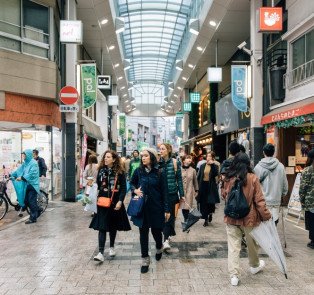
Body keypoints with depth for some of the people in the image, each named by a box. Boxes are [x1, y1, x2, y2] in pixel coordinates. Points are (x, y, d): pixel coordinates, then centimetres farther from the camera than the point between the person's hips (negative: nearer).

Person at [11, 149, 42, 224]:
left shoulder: (33, 163, -13)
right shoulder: (25, 163, 13)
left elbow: (31, 174, -20)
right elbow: (19, 170, 15)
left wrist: (22, 178, -25)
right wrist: (11, 175, 6)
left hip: (32, 185, -8)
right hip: (26, 185, 8)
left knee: (32, 201, -3)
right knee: (26, 201, 9)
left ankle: (33, 218, 6)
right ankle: (38, 209, 28)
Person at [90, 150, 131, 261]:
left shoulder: (119, 172, -4)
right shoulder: (101, 171, 5)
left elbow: (123, 188, -6)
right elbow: (98, 185, 13)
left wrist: (120, 201, -15)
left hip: (115, 203, -1)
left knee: (113, 225, 13)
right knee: (102, 227, -6)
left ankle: (112, 247, 32)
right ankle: (101, 253, -6)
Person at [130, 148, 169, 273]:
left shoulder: (159, 172, -7)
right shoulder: (138, 171, -1)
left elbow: (164, 191, -4)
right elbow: (132, 183, 15)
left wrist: (166, 209, -5)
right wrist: (135, 190, -8)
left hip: (155, 206, -2)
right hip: (142, 206, 2)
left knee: (156, 230, 11)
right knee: (143, 232, 4)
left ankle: (159, 248, 44)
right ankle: (145, 260, 17)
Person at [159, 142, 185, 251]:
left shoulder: (175, 163, -1)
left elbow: (179, 179, 3)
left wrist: (182, 194, 2)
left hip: (172, 193, -1)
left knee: (170, 215, 0)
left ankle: (166, 239, 6)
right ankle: (167, 236, 21)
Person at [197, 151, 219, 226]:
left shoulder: (214, 166, 2)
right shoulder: (202, 166, 9)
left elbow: (215, 174, -18)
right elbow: (198, 177, 10)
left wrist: (212, 164, -19)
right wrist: (198, 186, 3)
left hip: (211, 186, -2)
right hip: (203, 186, 2)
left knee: (210, 202, 1)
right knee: (203, 203, 3)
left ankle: (210, 213, 33)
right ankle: (206, 220, 13)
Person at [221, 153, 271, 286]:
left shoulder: (228, 179, -5)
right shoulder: (252, 178, -12)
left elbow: (224, 195, 11)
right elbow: (259, 200, -10)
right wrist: (266, 215, -1)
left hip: (231, 217, 1)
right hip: (249, 218, -1)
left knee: (233, 246, 7)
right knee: (252, 243, 22)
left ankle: (234, 275, 5)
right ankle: (254, 266, 45)